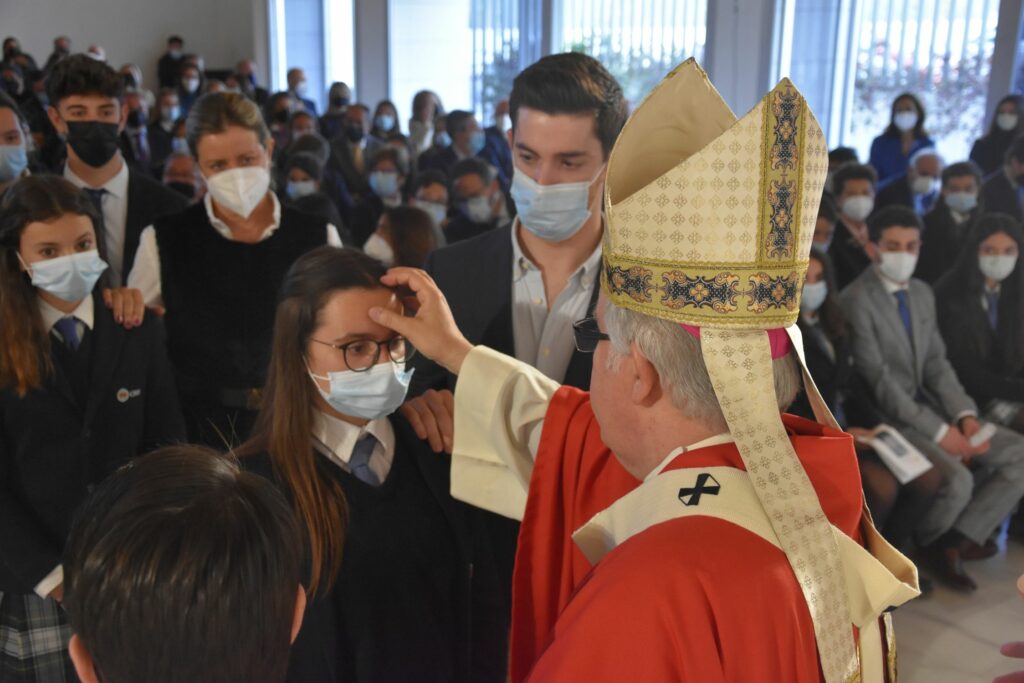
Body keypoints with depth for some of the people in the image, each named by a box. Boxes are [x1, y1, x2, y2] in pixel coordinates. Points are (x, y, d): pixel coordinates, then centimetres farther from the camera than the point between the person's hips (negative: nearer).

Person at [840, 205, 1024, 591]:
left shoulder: (923, 293, 12)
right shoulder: (857, 300, -15)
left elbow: (937, 363, 11)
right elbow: (879, 382, -18)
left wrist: (965, 416, -6)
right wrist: (939, 431, -19)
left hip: (929, 407, 9)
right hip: (887, 419, -8)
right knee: (957, 481, -27)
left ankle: (956, 541, 0)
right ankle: (921, 545, 5)